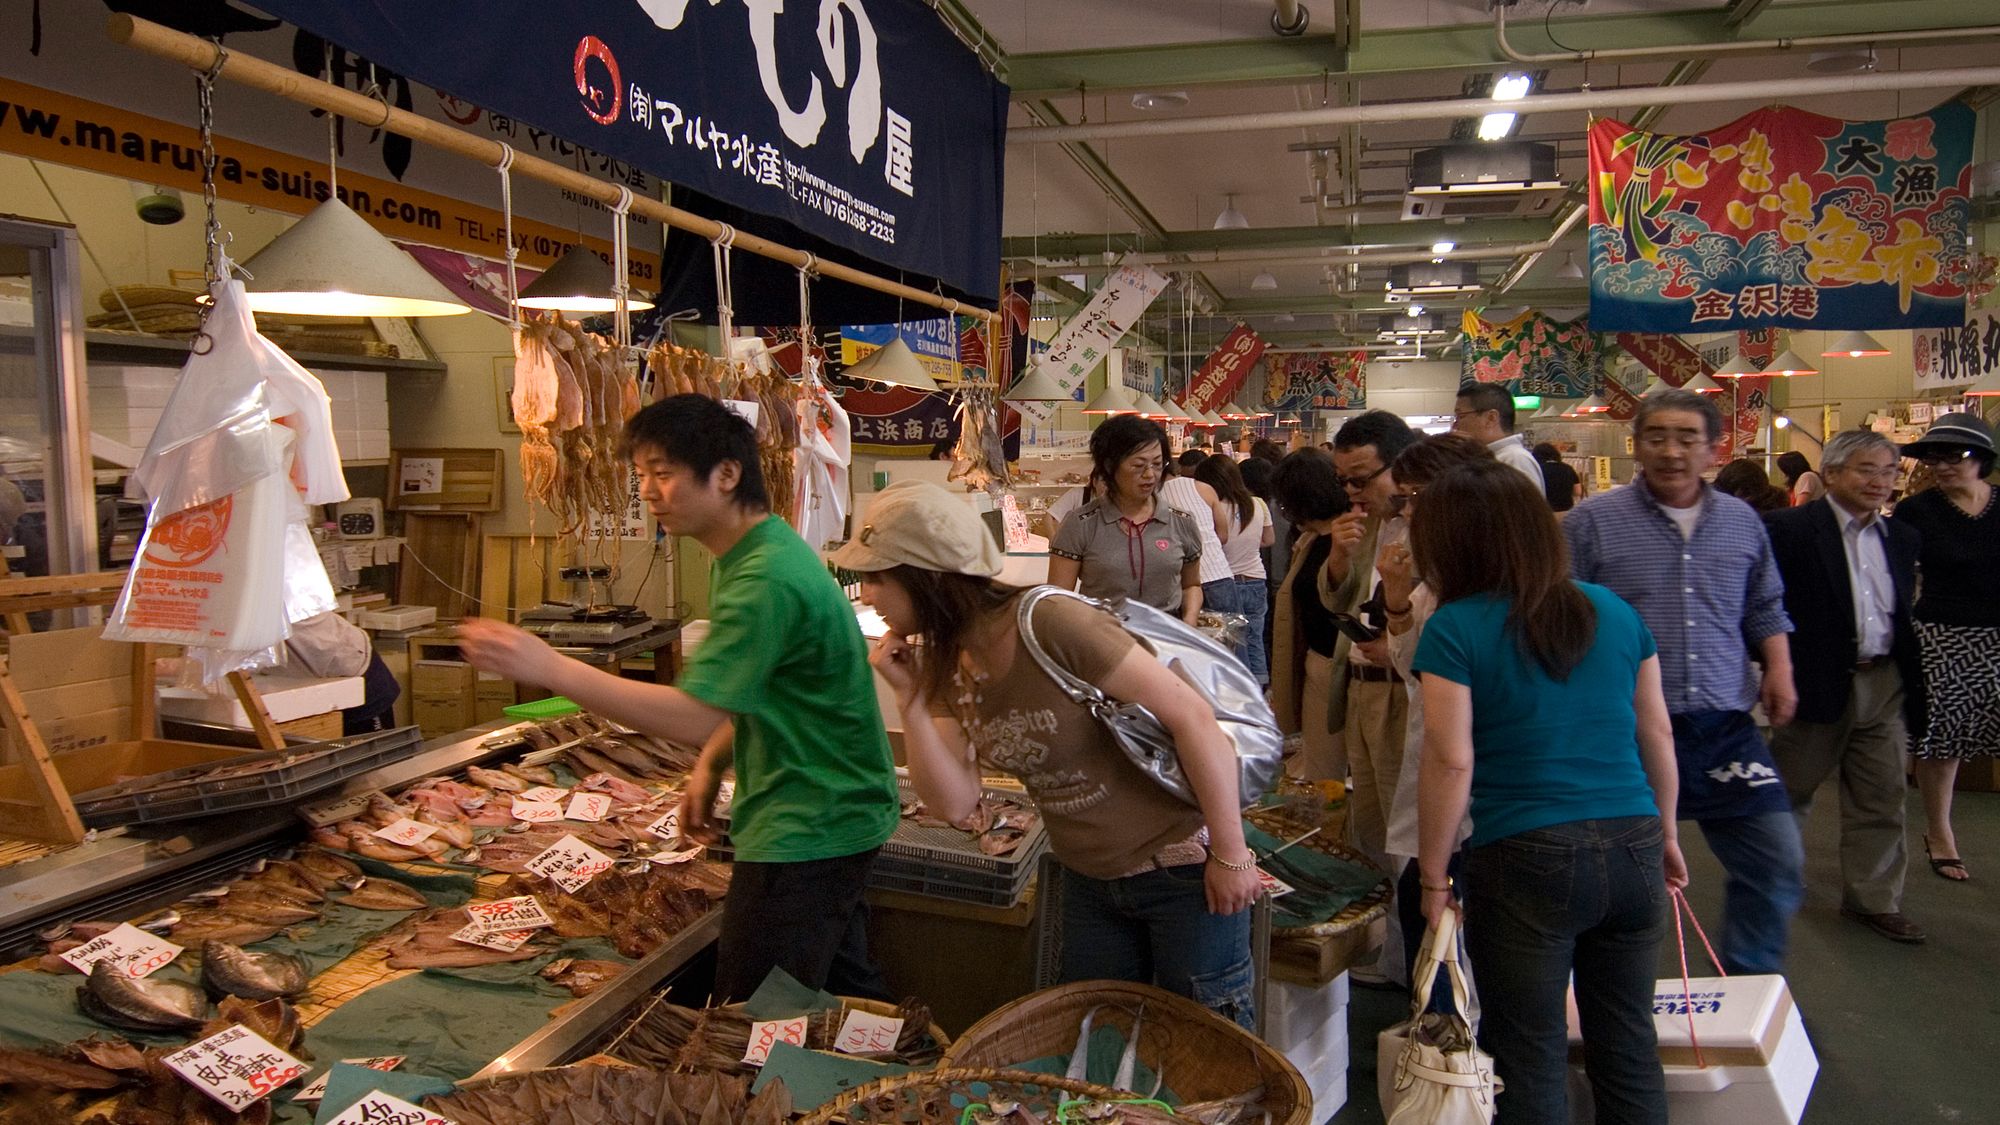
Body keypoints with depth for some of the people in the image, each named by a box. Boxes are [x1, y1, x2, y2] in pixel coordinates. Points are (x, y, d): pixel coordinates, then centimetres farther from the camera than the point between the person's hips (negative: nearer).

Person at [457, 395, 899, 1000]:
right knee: (847, 994, 23)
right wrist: (710, 765, 5)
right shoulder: (754, 553, 10)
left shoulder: (766, 577, -24)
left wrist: (550, 668, -29)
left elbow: (695, 716, -29)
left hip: (804, 831, -11)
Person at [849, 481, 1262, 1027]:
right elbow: (953, 802, -6)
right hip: (1090, 881, 7)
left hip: (1183, 871, -7)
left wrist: (1231, 855, -19)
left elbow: (1192, 716, -25)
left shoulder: (1049, 624, -28)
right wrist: (909, 696, -17)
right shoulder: (945, 664, -4)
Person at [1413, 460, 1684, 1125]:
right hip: (1633, 849, 5)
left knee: (1530, 1061, 10)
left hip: (1526, 861, -5)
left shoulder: (1453, 630, -9)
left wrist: (1433, 879, -5)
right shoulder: (1614, 612, 6)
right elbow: (1656, 733, 12)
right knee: (1628, 1045, 20)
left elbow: (1451, 762, -13)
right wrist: (1666, 833, 24)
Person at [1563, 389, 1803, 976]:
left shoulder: (1742, 522, 11)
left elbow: (1765, 608, 22)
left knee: (1778, 862, 5)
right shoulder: (1592, 521, -4)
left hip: (1725, 728, 4)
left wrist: (1779, 668, 6)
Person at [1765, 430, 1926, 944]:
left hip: (1883, 684, 5)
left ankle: (1873, 899, 22)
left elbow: (1904, 613, 15)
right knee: (1790, 789, 10)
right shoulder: (1789, 529, -12)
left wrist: (1911, 677, 9)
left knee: (1881, 797, 9)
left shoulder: (1902, 537, 9)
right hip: (1817, 682, -5)